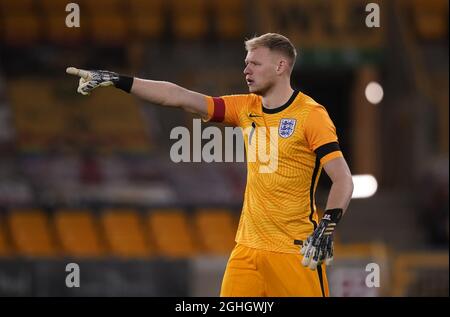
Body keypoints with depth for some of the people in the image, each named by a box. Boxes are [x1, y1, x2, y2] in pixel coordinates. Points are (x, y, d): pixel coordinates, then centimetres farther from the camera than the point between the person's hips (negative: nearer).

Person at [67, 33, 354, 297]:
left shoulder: (311, 114, -8)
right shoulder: (247, 108, 10)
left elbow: (343, 179, -13)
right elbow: (180, 97, 7)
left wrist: (328, 227, -28)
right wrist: (116, 80, 3)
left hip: (297, 250, -6)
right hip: (248, 246, 6)